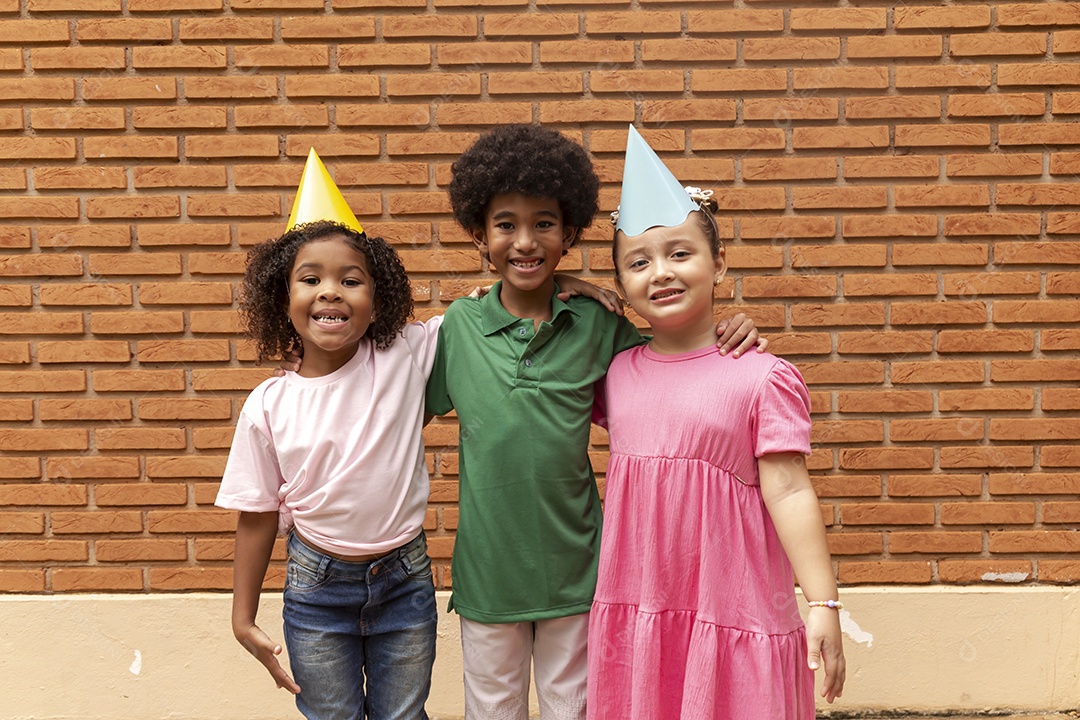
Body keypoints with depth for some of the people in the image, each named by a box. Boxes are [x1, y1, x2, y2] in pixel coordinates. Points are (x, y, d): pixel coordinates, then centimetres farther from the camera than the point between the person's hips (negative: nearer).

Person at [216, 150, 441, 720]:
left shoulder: (407, 358, -12)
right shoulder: (268, 407, -11)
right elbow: (258, 516, -2)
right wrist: (244, 618, 1)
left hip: (404, 582, 1)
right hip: (317, 589, 0)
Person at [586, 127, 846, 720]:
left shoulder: (762, 377, -9)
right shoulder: (616, 373, 4)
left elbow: (788, 493, -9)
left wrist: (823, 605, -12)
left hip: (732, 615, -4)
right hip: (632, 611, 4)